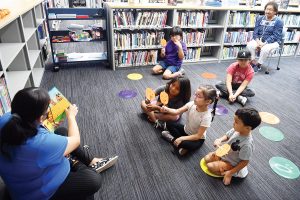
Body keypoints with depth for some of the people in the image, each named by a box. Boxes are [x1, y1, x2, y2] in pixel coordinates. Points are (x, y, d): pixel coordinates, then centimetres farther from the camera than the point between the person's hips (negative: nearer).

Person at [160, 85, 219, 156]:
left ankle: (173, 139, -6)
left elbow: (198, 136, -26)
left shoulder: (206, 117, -31)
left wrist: (182, 138, -31)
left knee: (185, 144, -35)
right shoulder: (192, 104, -18)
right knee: (169, 124, -10)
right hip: (186, 130, 6)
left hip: (197, 139, -5)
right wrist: (167, 109, -40)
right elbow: (177, 111, -20)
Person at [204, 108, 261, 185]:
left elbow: (245, 162, -25)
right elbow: (227, 136, 3)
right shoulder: (236, 130, -20)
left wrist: (230, 173, -20)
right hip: (224, 153, 7)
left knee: (210, 166, -15)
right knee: (207, 158, 5)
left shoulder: (247, 144, -37)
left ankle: (227, 173, 1)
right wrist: (219, 140, -20)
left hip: (231, 163, -7)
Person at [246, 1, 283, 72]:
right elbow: (255, 32, 2)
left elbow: (275, 36, -13)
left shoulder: (278, 21, -7)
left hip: (272, 42, -4)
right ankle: (253, 62, -11)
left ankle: (259, 64, -10)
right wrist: (258, 41, -16)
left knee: (265, 49, -35)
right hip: (259, 40, 4)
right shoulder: (259, 18, 6)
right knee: (250, 45, -26)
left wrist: (264, 43, -24)